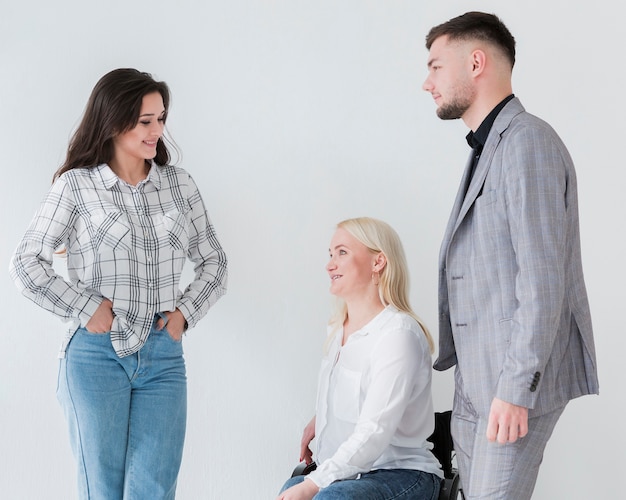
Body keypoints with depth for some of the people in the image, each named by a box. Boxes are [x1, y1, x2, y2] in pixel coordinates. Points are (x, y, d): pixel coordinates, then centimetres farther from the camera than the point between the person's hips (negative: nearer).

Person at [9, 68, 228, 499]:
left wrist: (185, 311, 2)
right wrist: (86, 309, -7)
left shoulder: (180, 184, 9)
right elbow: (27, 264, -1)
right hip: (97, 354, -2)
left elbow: (213, 261, 17)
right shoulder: (76, 186, -1)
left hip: (163, 354, 2)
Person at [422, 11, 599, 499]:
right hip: (475, 379, 9)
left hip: (517, 382, -9)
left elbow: (543, 277, -19)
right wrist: (460, 364, 13)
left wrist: (515, 387, -22)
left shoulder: (527, 141, -12)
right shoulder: (488, 148, 18)